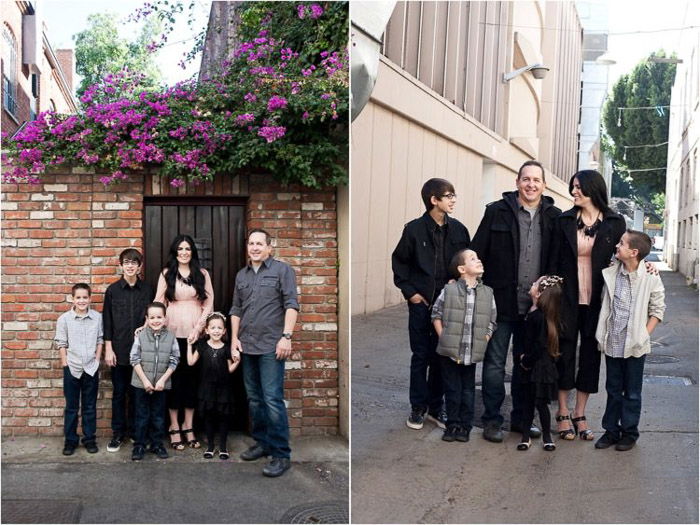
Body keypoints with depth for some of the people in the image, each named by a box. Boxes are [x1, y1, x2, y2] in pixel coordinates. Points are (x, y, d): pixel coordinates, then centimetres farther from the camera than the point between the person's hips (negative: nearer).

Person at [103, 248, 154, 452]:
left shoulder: (147, 289, 2)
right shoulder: (113, 290, 0)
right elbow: (107, 321, 1)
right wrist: (108, 349, -3)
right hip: (119, 349, -1)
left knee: (136, 392, 7)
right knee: (119, 392, 7)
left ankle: (134, 430, 20)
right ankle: (118, 433, 16)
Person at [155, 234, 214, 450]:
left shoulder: (202, 274, 7)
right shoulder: (166, 273, 6)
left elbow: (209, 303, 4)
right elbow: (158, 302, 2)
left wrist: (198, 328, -6)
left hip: (195, 333, 1)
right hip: (173, 333, -1)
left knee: (192, 378, 5)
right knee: (174, 378, 2)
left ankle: (188, 428, 14)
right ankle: (174, 428, 11)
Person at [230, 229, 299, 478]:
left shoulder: (282, 269, -1)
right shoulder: (241, 275, 15)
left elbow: (291, 304, -8)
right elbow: (236, 309, 18)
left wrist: (286, 336, -15)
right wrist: (234, 338, 10)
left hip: (271, 346, -6)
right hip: (247, 346, 6)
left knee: (272, 399, -10)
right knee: (254, 398, 12)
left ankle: (281, 454, -5)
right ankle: (262, 443, 25)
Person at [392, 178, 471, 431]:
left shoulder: (458, 229, 2)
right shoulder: (414, 229, -5)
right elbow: (399, 262, 3)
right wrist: (409, 291, -3)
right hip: (421, 302, -2)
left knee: (442, 355, 8)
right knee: (421, 356, 5)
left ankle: (436, 406, 21)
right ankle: (418, 407, 16)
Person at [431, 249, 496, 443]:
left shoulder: (487, 293, 3)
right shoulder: (449, 290, -4)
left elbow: (492, 322, 9)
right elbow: (436, 314, 3)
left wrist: (485, 340, -2)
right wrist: (444, 338, -3)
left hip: (473, 353, 2)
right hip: (449, 352, -2)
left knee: (467, 390, 10)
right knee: (452, 389, 7)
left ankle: (465, 425, 23)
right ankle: (453, 424, 21)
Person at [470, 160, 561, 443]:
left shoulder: (554, 217, 5)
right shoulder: (497, 212, -2)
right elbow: (477, 252, -2)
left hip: (535, 304, 3)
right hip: (501, 301, -2)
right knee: (495, 362, 3)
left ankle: (521, 417, 26)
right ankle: (492, 419, 14)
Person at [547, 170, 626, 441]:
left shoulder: (615, 222, 2)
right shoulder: (564, 220, 3)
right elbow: (554, 261, 3)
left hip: (597, 299, 1)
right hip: (568, 297, 0)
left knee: (591, 353, 6)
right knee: (565, 350, 4)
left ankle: (580, 414, 18)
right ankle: (563, 413, 16)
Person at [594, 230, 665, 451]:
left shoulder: (651, 278, -9)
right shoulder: (611, 273, -1)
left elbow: (657, 310, 1)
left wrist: (644, 334, -8)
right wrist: (603, 334, 5)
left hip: (635, 345, -3)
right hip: (612, 343, 3)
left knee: (632, 393, 9)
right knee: (613, 389, 14)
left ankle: (629, 433, 23)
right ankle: (611, 430, 26)